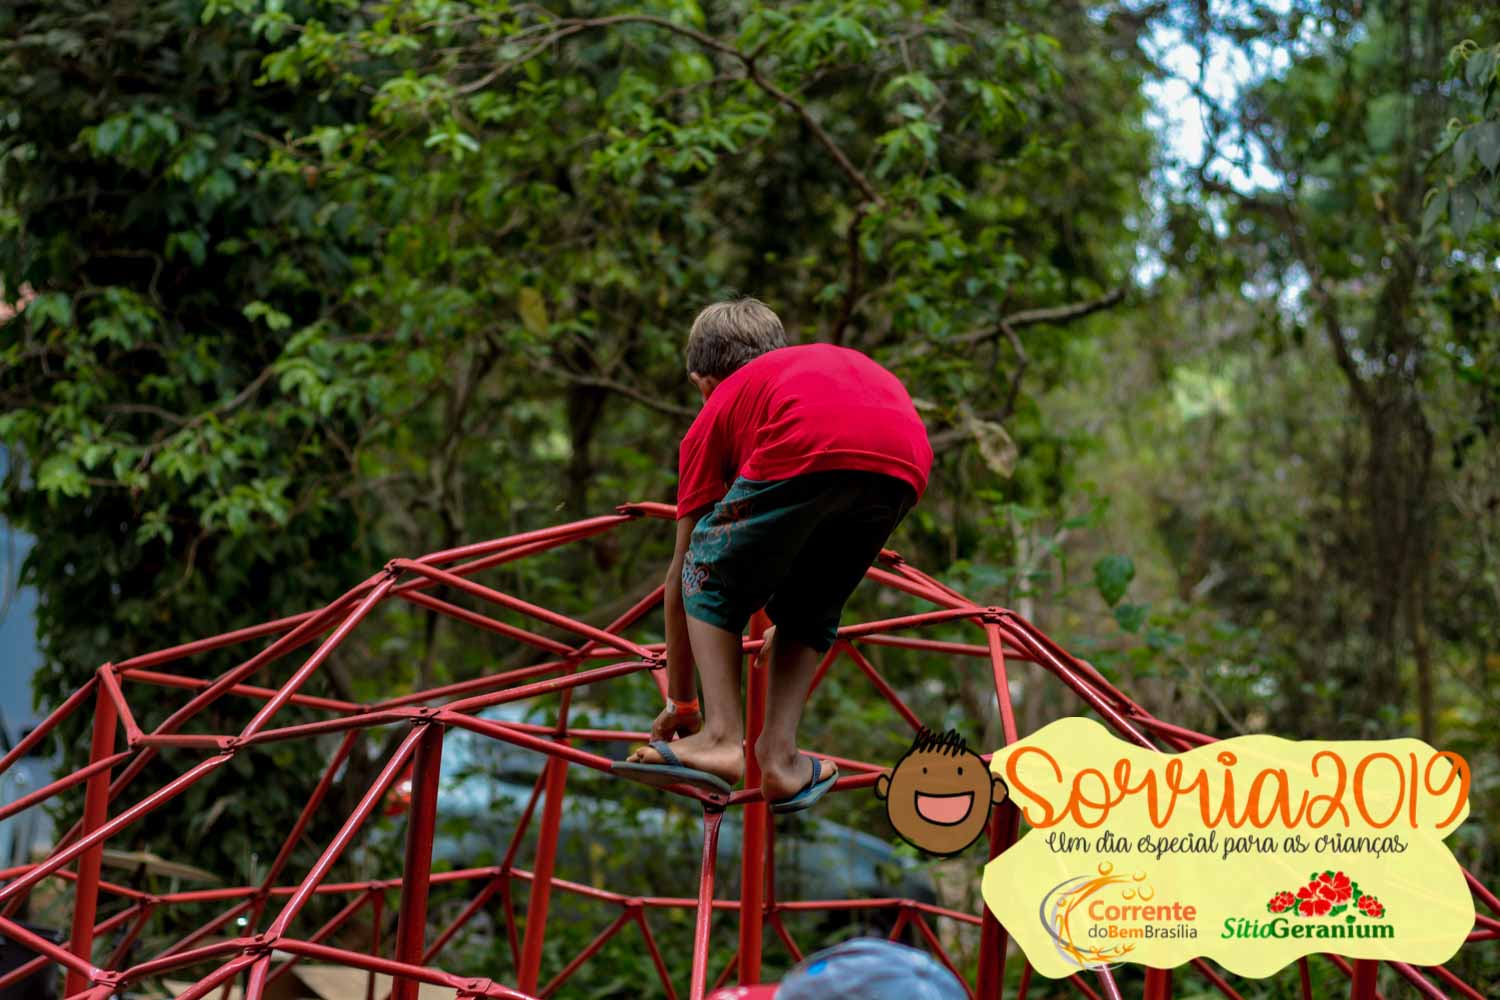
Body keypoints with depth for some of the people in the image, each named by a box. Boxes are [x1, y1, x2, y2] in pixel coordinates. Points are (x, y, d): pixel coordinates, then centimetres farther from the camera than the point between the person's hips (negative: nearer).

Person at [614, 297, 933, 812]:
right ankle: (780, 756, 13)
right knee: (811, 610, 26)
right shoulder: (832, 359, 44)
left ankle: (721, 736, 6)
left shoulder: (716, 412, 31)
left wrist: (680, 701, 43)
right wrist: (787, 629, 62)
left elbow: (681, 572, 34)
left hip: (806, 453, -4)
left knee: (709, 582, 20)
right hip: (905, 467, 4)